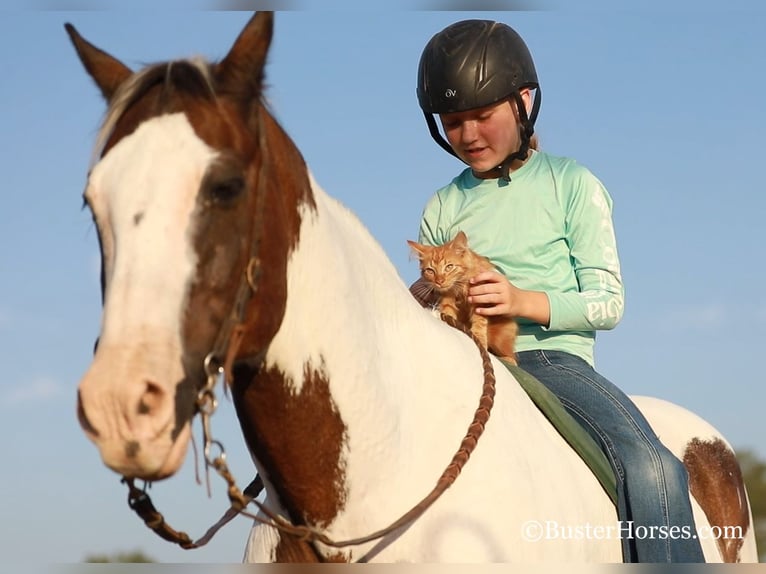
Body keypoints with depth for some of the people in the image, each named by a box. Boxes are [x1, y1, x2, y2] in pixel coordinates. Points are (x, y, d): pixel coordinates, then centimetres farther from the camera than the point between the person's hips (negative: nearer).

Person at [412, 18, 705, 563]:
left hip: (556, 358, -3)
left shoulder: (572, 186, 5)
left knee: (650, 468, -29)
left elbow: (607, 302, -1)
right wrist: (420, 302, -8)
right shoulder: (444, 208, 15)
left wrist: (524, 301, -19)